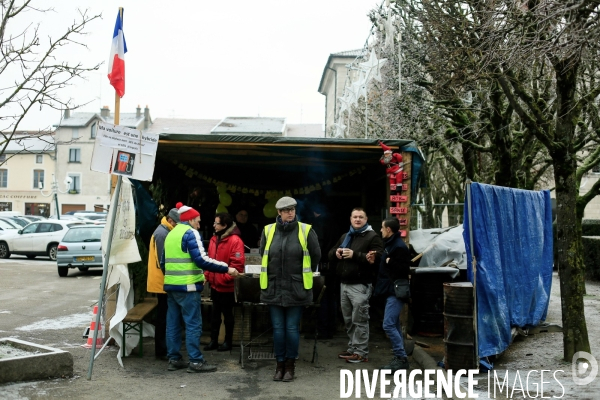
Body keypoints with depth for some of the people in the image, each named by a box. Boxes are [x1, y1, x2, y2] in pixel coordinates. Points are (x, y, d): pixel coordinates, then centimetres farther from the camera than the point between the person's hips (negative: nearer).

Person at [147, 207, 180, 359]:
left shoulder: (165, 232, 14)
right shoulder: (162, 233, -18)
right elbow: (162, 261, -22)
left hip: (163, 282, 10)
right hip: (163, 282, -10)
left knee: (163, 316, 15)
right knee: (163, 317, -3)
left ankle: (163, 348, 23)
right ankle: (161, 350, 4)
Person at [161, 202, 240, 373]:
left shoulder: (171, 234, 17)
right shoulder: (190, 233, -9)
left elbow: (163, 262, 21)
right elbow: (201, 259, -19)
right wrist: (226, 269, -17)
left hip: (171, 285, 9)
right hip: (187, 286, -9)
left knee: (173, 323, 10)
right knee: (193, 324, -4)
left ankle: (174, 359, 15)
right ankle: (195, 361, -2)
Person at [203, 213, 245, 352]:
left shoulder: (235, 240, -16)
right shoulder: (214, 239, 9)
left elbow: (238, 263, -21)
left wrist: (225, 277, -21)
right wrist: (207, 276, 5)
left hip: (227, 286, -7)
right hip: (214, 284, 7)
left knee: (227, 314, 7)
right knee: (215, 313, 15)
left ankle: (228, 342, 19)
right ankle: (213, 340, 25)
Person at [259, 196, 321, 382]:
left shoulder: (305, 230, -6)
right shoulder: (268, 230, -1)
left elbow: (315, 255, 4)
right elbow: (263, 254, 14)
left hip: (296, 288, -2)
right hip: (274, 288, 2)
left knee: (292, 328, 5)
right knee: (278, 328, 8)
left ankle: (290, 365, 19)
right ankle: (280, 364, 21)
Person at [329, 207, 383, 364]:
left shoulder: (372, 237, -5)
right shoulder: (344, 236, 20)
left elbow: (377, 257, -19)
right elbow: (330, 253, 21)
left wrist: (354, 255, -24)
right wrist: (336, 253, -4)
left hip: (360, 285, -8)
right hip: (344, 284, 8)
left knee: (359, 320, -6)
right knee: (349, 320, 14)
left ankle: (361, 353, 1)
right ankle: (352, 349, 24)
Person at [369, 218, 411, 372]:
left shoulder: (399, 247, -16)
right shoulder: (390, 244, 16)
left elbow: (404, 270, -23)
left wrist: (390, 262, -19)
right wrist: (374, 262, 11)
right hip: (391, 291, 11)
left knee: (388, 325, -13)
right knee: (394, 325, 12)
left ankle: (401, 358, -6)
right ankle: (400, 358, 18)